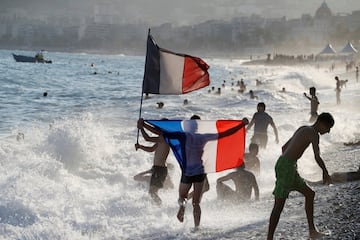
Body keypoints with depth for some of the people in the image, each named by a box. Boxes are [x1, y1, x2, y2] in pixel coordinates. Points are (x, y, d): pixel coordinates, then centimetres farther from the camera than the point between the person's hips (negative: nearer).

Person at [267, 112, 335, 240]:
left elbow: (284, 147, 27)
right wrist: (325, 173, -4)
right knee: (279, 204, -11)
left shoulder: (303, 129, 20)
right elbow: (317, 157, -20)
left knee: (309, 194, 17)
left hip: (283, 164, 10)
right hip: (287, 166, -10)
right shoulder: (314, 134, -9)